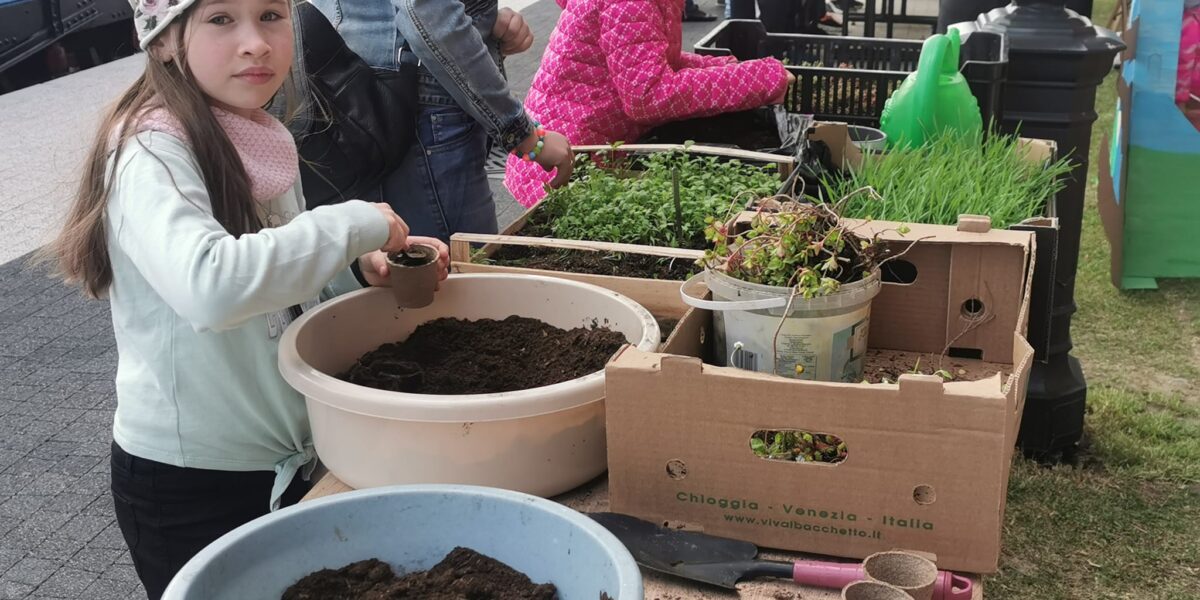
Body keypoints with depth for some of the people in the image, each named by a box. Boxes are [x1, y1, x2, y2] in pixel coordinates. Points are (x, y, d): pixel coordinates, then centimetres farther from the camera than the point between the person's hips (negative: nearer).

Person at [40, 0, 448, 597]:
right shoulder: (151, 154, -22)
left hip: (283, 458, 7)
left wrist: (360, 269, -6)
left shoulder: (260, 140, 1)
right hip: (188, 481, -7)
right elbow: (207, 287, -40)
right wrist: (356, 225, -29)